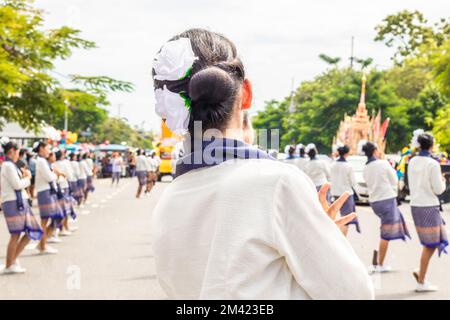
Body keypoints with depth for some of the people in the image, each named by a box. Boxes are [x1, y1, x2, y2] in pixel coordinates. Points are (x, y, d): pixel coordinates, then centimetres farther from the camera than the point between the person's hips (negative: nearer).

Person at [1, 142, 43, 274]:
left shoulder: (11, 165, 19)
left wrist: (24, 176, 5)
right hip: (13, 203, -10)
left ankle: (14, 259, 15)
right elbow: (17, 185, -15)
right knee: (16, 234, -6)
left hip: (21, 202, 10)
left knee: (31, 231, 8)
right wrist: (27, 178, 1)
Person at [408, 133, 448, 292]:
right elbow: (438, 189, -11)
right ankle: (421, 282, 5)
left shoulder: (412, 162, 5)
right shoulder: (433, 164, -15)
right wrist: (443, 181, 7)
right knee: (430, 244, 3)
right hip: (429, 206, -7)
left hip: (415, 205, 7)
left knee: (439, 238, 19)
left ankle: (421, 273, 13)